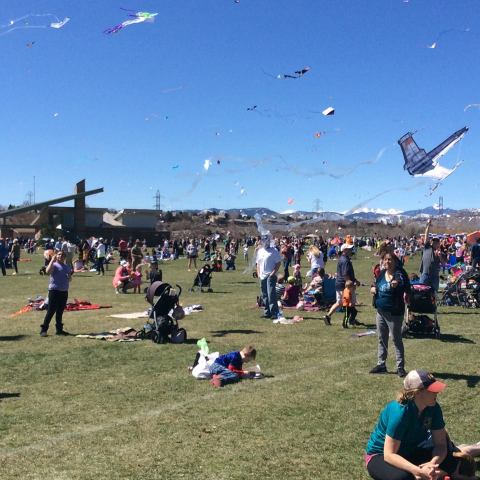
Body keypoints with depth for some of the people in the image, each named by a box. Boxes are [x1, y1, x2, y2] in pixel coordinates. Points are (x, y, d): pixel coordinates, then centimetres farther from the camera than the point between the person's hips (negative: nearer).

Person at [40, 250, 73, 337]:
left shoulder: (67, 267, 14)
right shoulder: (54, 265, -5)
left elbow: (69, 279, 22)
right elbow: (48, 271, -26)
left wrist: (70, 275, -1)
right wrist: (52, 260, -22)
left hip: (64, 291, 6)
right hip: (54, 290, -6)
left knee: (60, 311, 13)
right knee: (51, 311, -6)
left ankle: (59, 329, 20)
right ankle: (43, 329, 0)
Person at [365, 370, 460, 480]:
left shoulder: (433, 408, -13)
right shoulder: (399, 412, -32)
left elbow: (440, 444, -13)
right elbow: (389, 454, -33)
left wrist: (433, 463, -34)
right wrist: (418, 471, -44)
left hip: (409, 453, 6)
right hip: (380, 456, -6)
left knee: (451, 461, -13)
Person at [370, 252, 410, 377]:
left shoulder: (399, 274, -14)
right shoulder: (381, 273, 7)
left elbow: (406, 289, -29)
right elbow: (376, 285, 25)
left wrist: (397, 285, -49)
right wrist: (373, 288, 2)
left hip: (394, 313, -7)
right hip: (380, 311, 8)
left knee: (396, 339, 0)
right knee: (381, 339, 16)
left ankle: (400, 367, 9)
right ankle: (381, 364, 28)